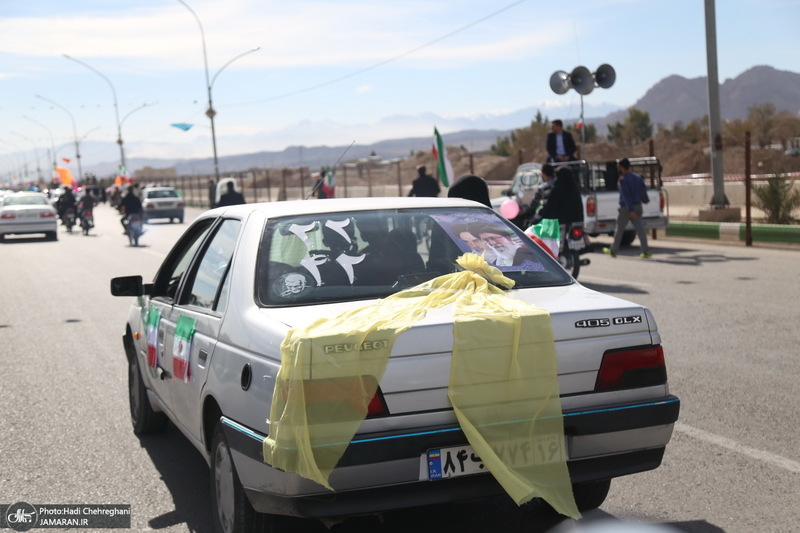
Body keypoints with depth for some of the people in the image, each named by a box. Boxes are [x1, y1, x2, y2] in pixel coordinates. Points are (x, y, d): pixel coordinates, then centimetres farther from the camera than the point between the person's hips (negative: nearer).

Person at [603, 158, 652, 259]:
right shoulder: (638, 177, 7)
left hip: (625, 208, -6)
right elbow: (644, 189, 14)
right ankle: (646, 251, -7)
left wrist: (630, 210, -24)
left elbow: (626, 196, -20)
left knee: (619, 230, 7)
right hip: (637, 205, 6)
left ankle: (613, 251, 18)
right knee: (640, 229, 1)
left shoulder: (623, 179, -15)